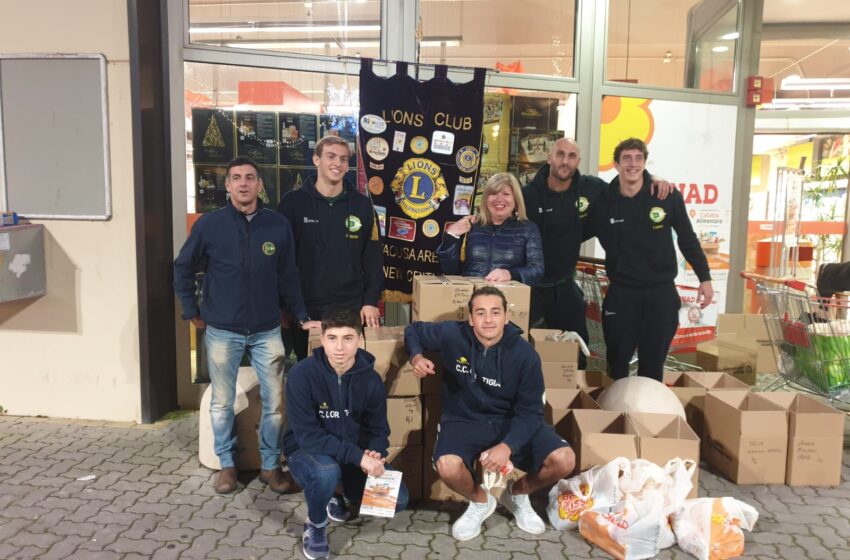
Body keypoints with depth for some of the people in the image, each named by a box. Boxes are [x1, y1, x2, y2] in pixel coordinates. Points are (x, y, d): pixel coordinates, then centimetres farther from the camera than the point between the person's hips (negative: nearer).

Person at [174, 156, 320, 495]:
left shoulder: (278, 225, -2)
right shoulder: (209, 224, -5)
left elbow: (288, 276, 6)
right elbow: (183, 269, 6)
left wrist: (302, 316, 2)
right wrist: (193, 312, 4)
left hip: (267, 330, 1)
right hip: (222, 331, -1)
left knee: (275, 401, 5)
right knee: (222, 402, 11)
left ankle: (271, 465, 23)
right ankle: (227, 464, 30)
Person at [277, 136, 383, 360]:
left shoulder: (362, 204, 5)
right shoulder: (293, 202, -2)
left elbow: (373, 258, 5)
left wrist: (371, 301, -2)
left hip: (352, 307, 2)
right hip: (305, 307, -1)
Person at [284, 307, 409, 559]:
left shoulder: (371, 380, -10)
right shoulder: (302, 374, -22)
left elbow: (378, 430, -1)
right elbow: (307, 435, -27)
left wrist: (374, 454, -25)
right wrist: (358, 456, -35)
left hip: (355, 454, 4)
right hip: (306, 451, -4)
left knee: (397, 500, -12)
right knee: (326, 471, -38)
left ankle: (339, 496, 17)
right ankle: (315, 524, -3)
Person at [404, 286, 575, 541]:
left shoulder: (524, 354, -14)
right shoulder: (452, 335, -14)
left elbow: (530, 411, -12)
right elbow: (414, 330, 7)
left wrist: (507, 446, -29)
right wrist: (416, 357, -15)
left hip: (511, 422, 1)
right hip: (465, 421, -1)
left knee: (564, 460, -20)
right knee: (447, 467, -33)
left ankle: (518, 493, 15)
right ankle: (480, 501, 7)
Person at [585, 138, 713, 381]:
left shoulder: (668, 196, -6)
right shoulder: (604, 202, -6)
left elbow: (687, 238, 4)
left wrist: (705, 277, 4)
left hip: (661, 291, 0)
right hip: (622, 292, 0)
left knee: (653, 362, 10)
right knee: (617, 360, 8)